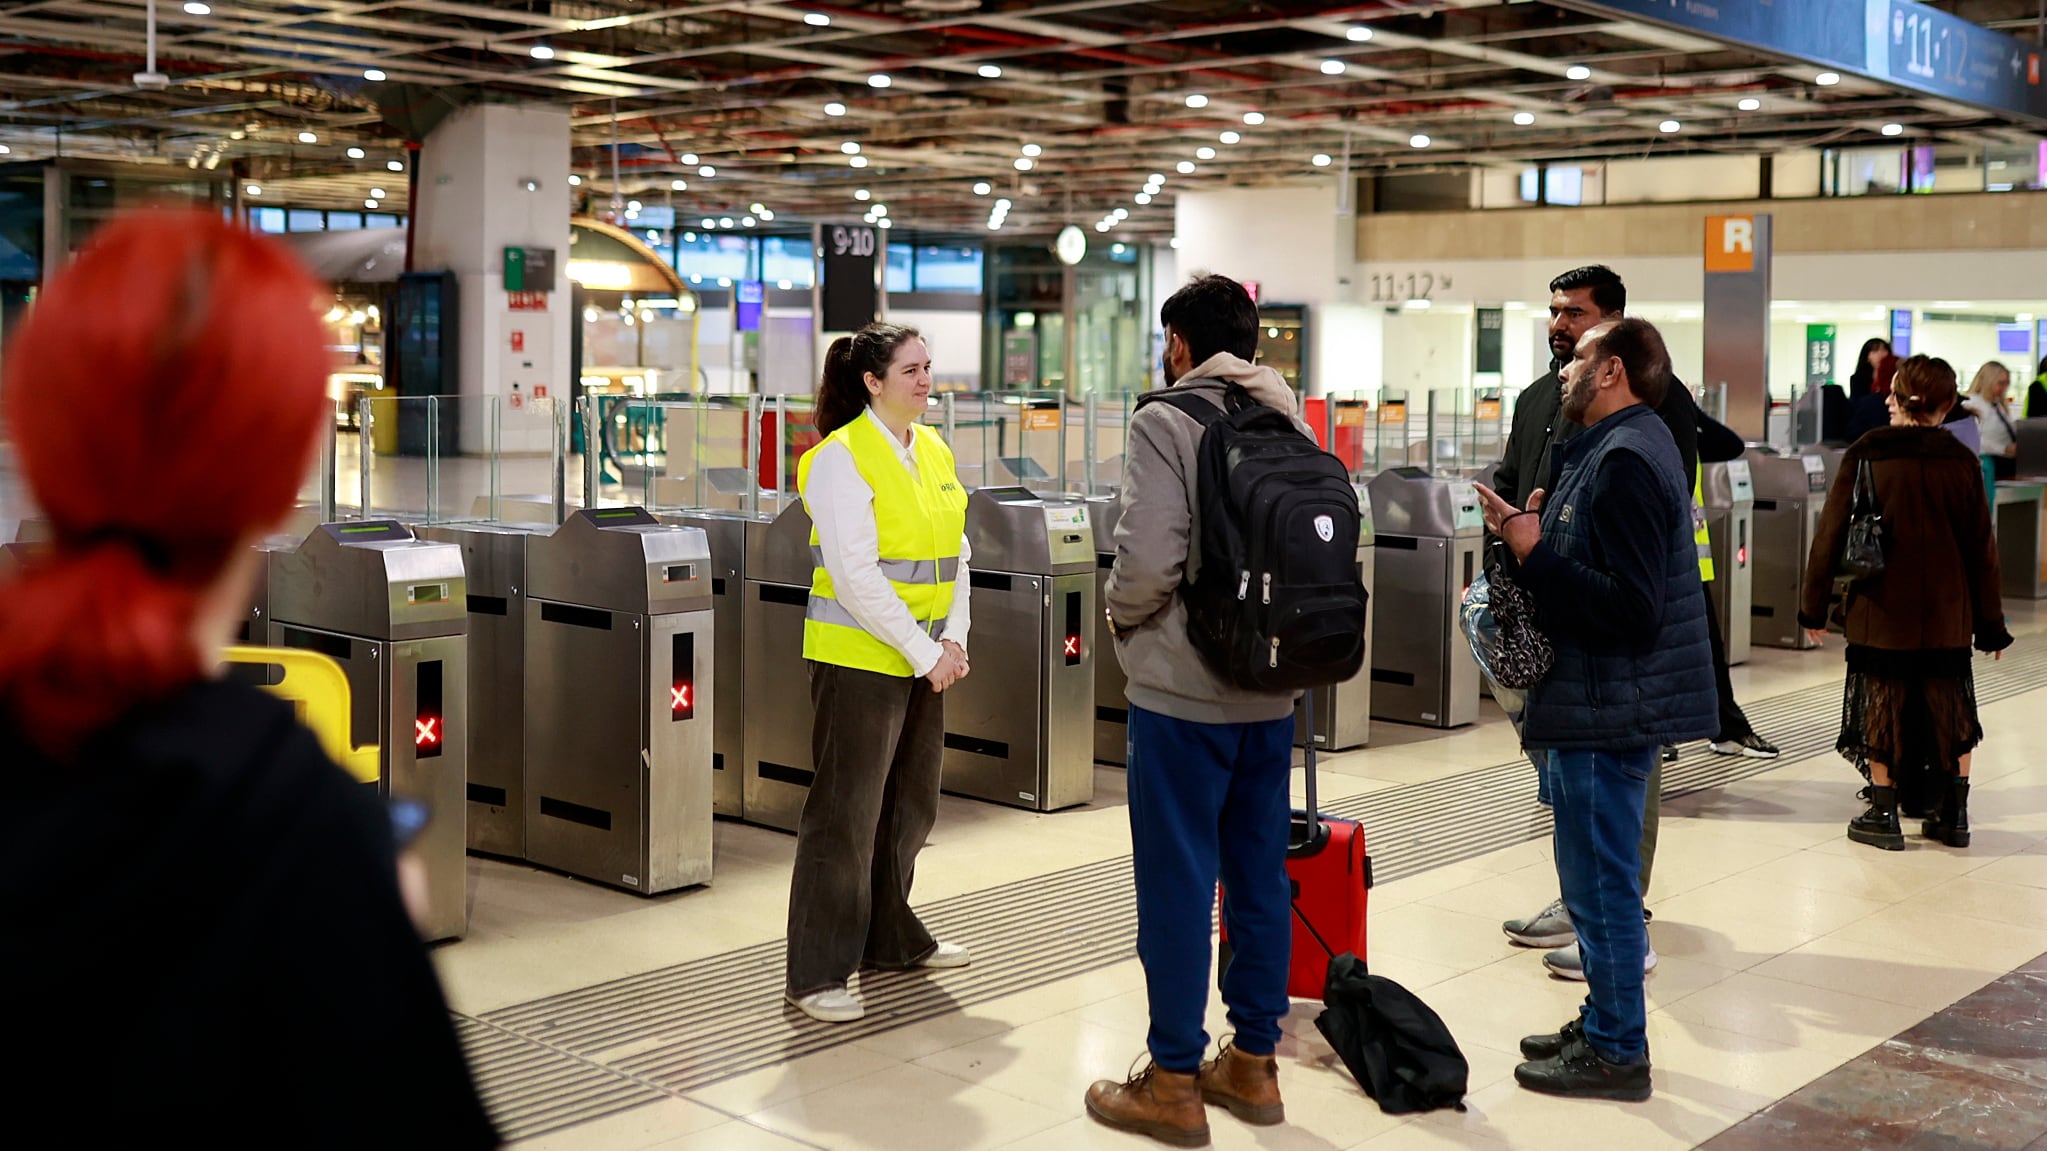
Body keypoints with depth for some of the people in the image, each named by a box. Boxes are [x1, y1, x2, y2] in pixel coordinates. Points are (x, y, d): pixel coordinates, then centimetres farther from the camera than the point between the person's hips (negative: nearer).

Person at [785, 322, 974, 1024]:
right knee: (846, 812, -3)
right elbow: (856, 577, -19)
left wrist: (954, 638, -2)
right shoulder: (841, 459, -14)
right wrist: (925, 652, -18)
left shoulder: (934, 452, 10)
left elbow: (955, 555, 12)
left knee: (910, 805, 17)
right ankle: (817, 974, 6)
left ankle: (892, 940, 33)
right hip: (860, 658, -8)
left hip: (924, 660, 8)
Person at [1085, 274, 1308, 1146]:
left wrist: (1119, 614, 0)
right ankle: (1252, 1062, 23)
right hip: (1272, 688, 6)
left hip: (1183, 689, -6)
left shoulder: (1166, 423, -11)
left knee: (1177, 881, 1)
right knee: (1260, 875, 13)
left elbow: (1147, 561, -19)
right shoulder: (1290, 422, 7)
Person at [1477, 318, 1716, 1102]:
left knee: (1601, 883, -1)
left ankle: (1616, 1054, 9)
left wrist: (1534, 553, -20)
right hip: (1597, 703, 11)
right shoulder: (1617, 448, 14)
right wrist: (1536, 532, 2)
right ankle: (1604, 1026, 31)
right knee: (1597, 881, 19)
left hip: (1609, 711, -11)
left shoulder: (1625, 460, -19)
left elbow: (1630, 606, -25)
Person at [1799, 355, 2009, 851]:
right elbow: (1981, 548, 2)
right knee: (1951, 713, 15)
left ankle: (1883, 815, 12)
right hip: (1947, 617, 2)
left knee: (1883, 710, 8)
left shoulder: (1865, 456, -8)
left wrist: (1814, 605, 5)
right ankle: (1953, 815, 18)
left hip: (1880, 612, -2)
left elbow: (1831, 535, -5)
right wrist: (1990, 622, 10)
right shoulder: (1961, 462, -3)